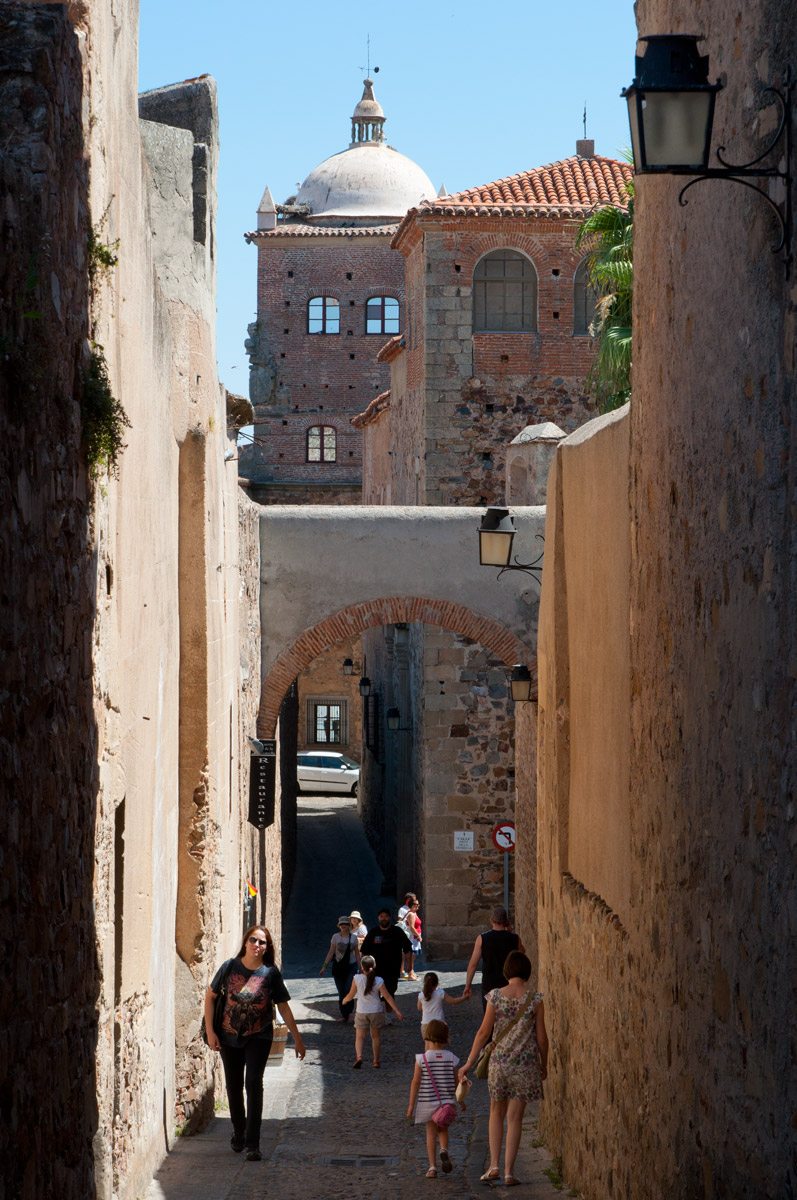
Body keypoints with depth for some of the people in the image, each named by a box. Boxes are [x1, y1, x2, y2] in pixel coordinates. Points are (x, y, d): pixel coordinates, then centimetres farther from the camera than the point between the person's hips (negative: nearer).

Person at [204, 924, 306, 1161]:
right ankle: (238, 1132, 36)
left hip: (259, 1037, -2)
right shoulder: (230, 967, -7)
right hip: (229, 1036, 2)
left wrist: (297, 1039, 2)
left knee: (254, 1082, -16)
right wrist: (210, 1031, -4)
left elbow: (283, 1007, 0)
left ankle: (252, 1143, -14)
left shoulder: (271, 973, -7)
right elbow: (210, 996, 2)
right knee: (233, 1086, 11)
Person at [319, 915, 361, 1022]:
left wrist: (360, 968, 10)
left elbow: (357, 953, 10)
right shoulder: (336, 937, 0)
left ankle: (348, 1011, -2)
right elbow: (331, 952, 4)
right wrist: (324, 966, -1)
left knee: (349, 989, -16)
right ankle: (344, 1014, 10)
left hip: (351, 966, 0)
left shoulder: (353, 937, 3)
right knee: (341, 992, 1)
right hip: (338, 966, 0)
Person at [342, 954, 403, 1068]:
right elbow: (387, 997, -10)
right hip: (376, 1011, 1)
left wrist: (345, 1000, 21)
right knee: (376, 1036, 16)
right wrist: (397, 1012, -4)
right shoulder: (379, 981, -12)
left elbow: (351, 995, -2)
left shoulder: (357, 979, -13)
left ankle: (359, 1057, -19)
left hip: (361, 1012, -1)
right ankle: (376, 1061, 19)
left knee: (360, 1037, 5)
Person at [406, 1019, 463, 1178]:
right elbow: (456, 1082, 3)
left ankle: (432, 1167, 3)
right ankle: (444, 1150, -9)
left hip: (427, 1101, -1)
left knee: (431, 1133, 7)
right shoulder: (451, 1058, -4)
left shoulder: (422, 1059, -9)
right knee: (443, 1129, 20)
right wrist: (461, 1101, 17)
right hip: (447, 1102, 1)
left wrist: (411, 1105, -2)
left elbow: (415, 1082, -9)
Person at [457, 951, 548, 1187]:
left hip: (500, 1061, 1)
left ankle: (494, 1165, 10)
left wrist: (469, 1063, 1)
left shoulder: (496, 996, -7)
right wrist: (544, 1065, 11)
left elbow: (484, 1032, -6)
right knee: (515, 1117, 8)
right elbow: (541, 1036, -4)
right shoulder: (535, 999, -8)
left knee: (497, 1112, 19)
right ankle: (509, 1172, 7)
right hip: (526, 1063, -1)